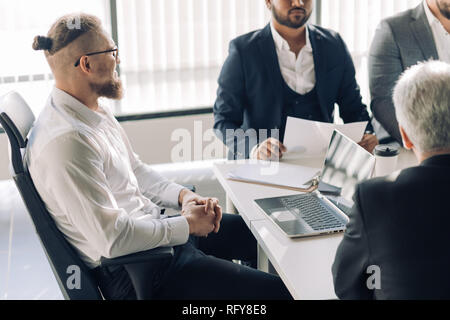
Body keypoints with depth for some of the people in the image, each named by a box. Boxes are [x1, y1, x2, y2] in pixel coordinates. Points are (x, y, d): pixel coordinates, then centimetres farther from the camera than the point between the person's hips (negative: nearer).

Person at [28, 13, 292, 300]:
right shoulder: (64, 142, -27)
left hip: (155, 230, 10)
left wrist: (183, 196, 1)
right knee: (279, 290, -12)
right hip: (132, 272, -10)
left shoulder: (96, 111, 6)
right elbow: (111, 239, -28)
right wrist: (186, 225, -16)